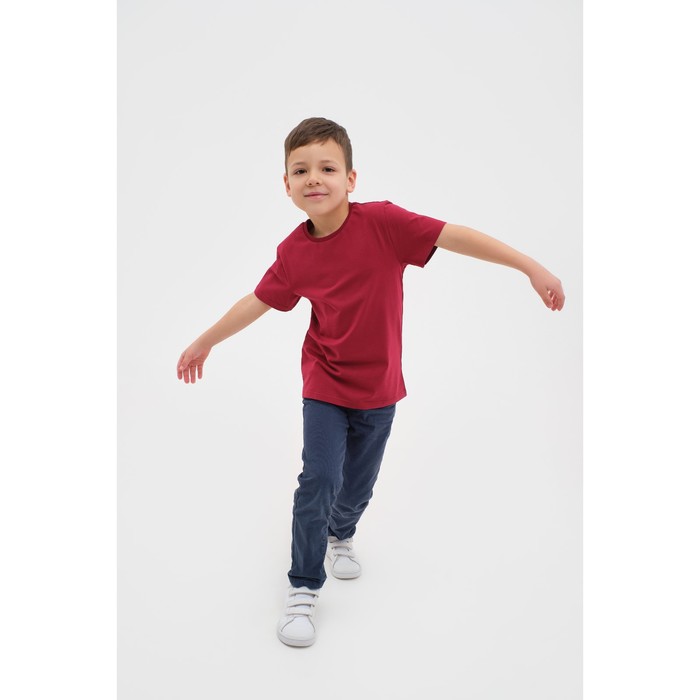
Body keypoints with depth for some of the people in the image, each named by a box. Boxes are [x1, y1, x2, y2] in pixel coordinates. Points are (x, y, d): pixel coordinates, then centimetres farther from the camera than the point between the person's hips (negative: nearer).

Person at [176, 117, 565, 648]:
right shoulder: (294, 252, -10)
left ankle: (341, 534, 49)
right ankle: (304, 587, 11)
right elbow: (258, 301, 5)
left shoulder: (382, 221, -19)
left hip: (379, 389, 0)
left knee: (359, 485, 15)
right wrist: (206, 341, 14)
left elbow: (457, 236, -20)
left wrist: (533, 267, -23)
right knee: (319, 480, -9)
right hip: (325, 386, 0)